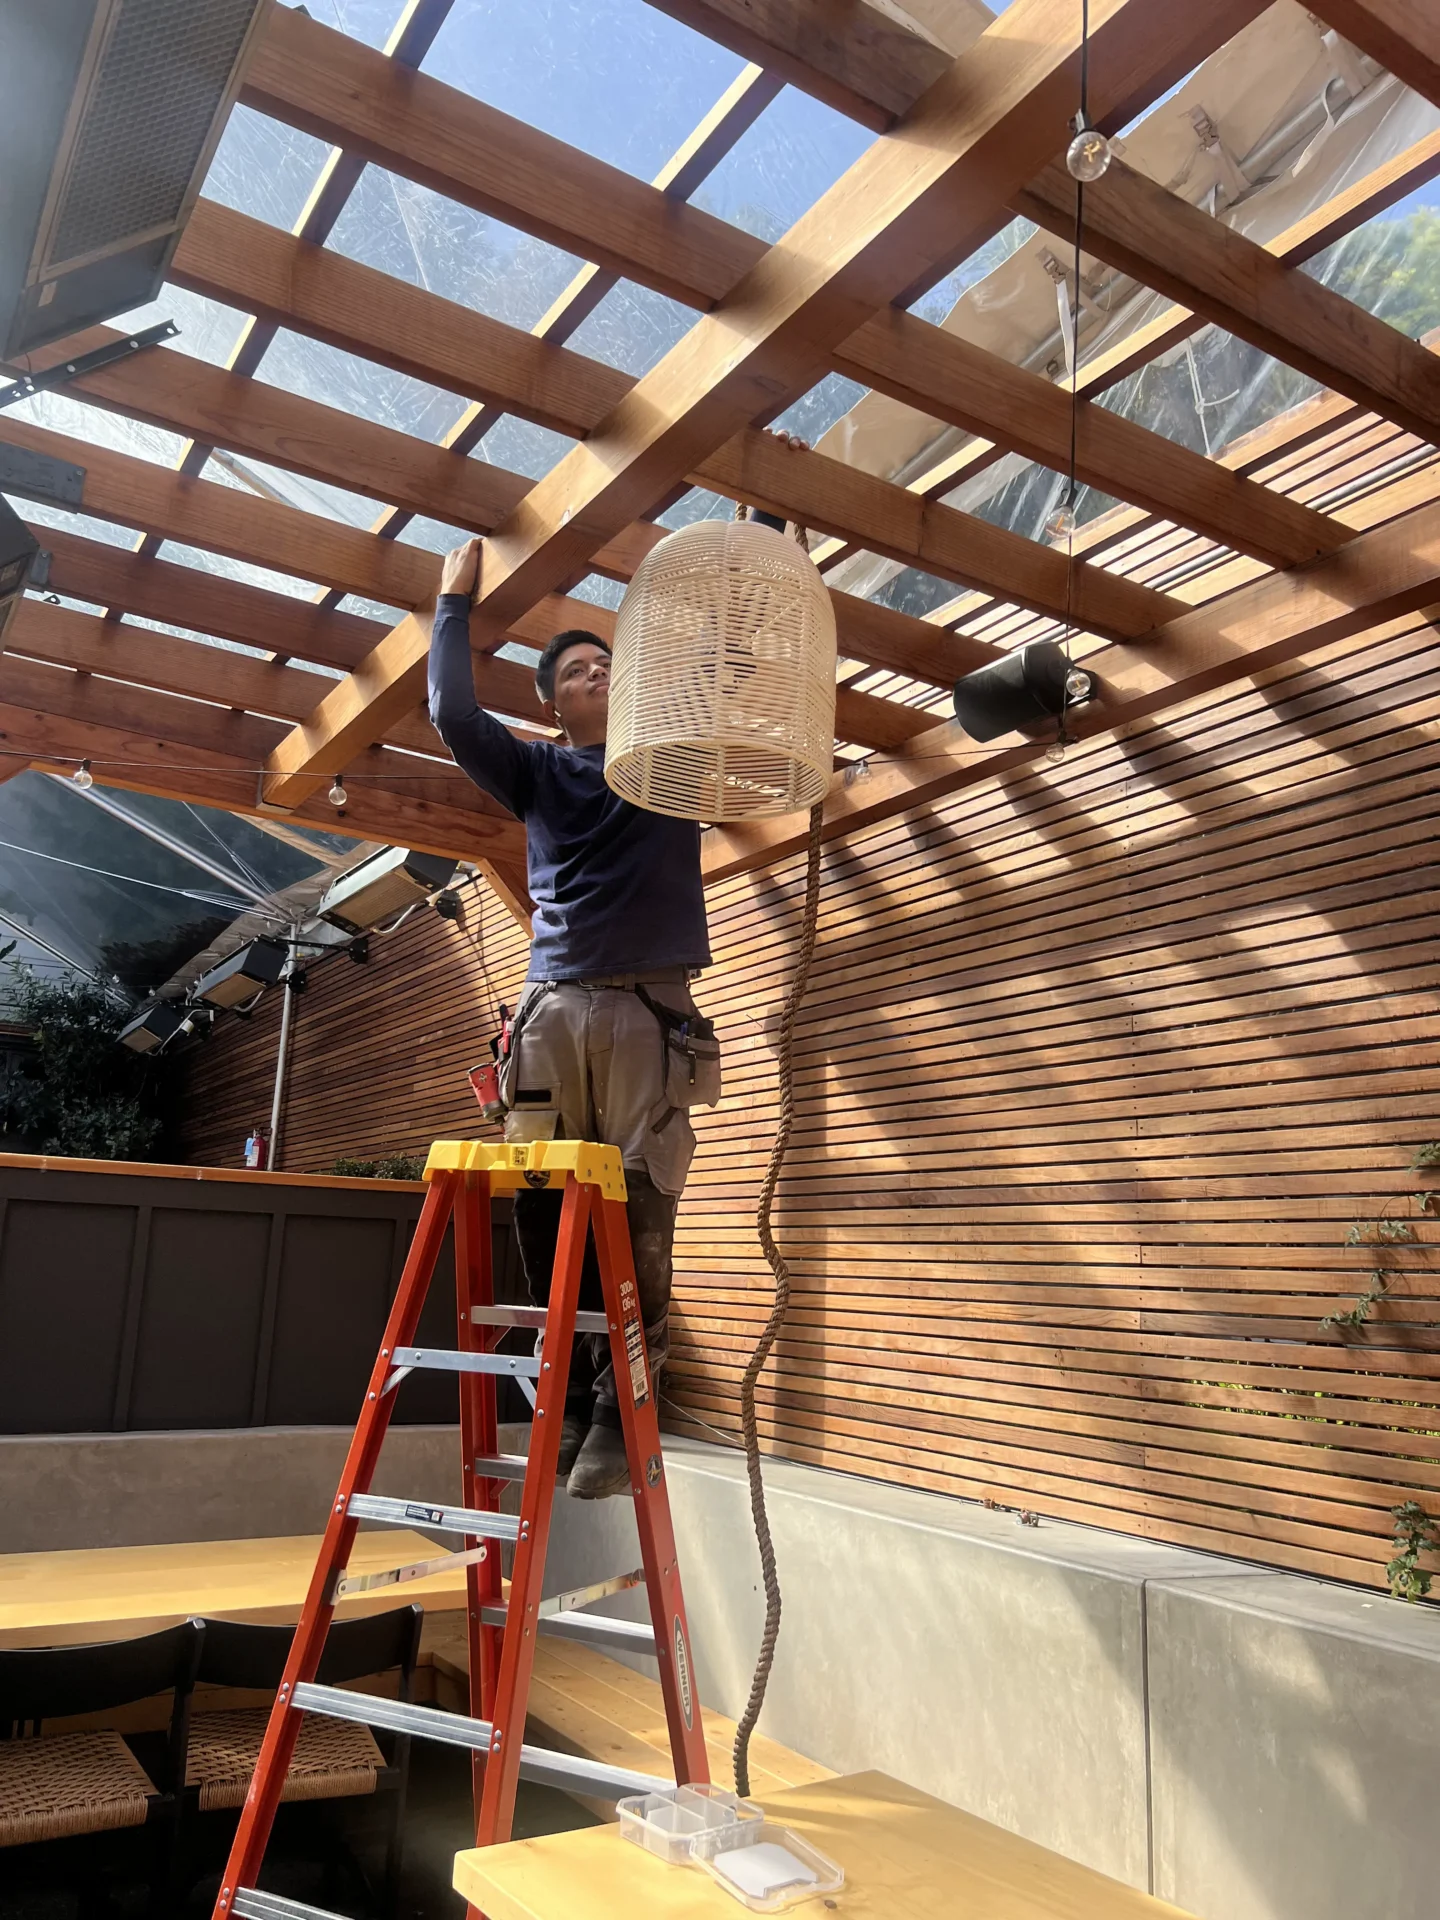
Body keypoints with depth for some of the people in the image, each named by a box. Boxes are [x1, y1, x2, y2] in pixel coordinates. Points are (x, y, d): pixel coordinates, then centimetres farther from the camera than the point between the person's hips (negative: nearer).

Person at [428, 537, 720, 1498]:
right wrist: (456, 601, 17)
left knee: (639, 1219, -9)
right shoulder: (537, 773, 20)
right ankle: (571, 1405, 5)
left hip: (651, 1011, -1)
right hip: (554, 1010, 2)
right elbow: (453, 713, 11)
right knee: (547, 1214, -4)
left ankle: (619, 1417, -5)